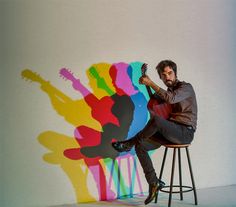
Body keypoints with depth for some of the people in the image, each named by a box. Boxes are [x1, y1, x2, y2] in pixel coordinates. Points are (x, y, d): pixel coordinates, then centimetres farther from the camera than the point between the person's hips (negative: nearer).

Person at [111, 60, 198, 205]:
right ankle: (154, 183, -5)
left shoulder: (186, 87, -5)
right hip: (170, 132, 8)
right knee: (141, 146, -10)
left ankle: (128, 144, -15)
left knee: (156, 119, -36)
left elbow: (170, 98, -25)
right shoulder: (168, 91, 21)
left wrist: (151, 83, -22)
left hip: (185, 132, -8)